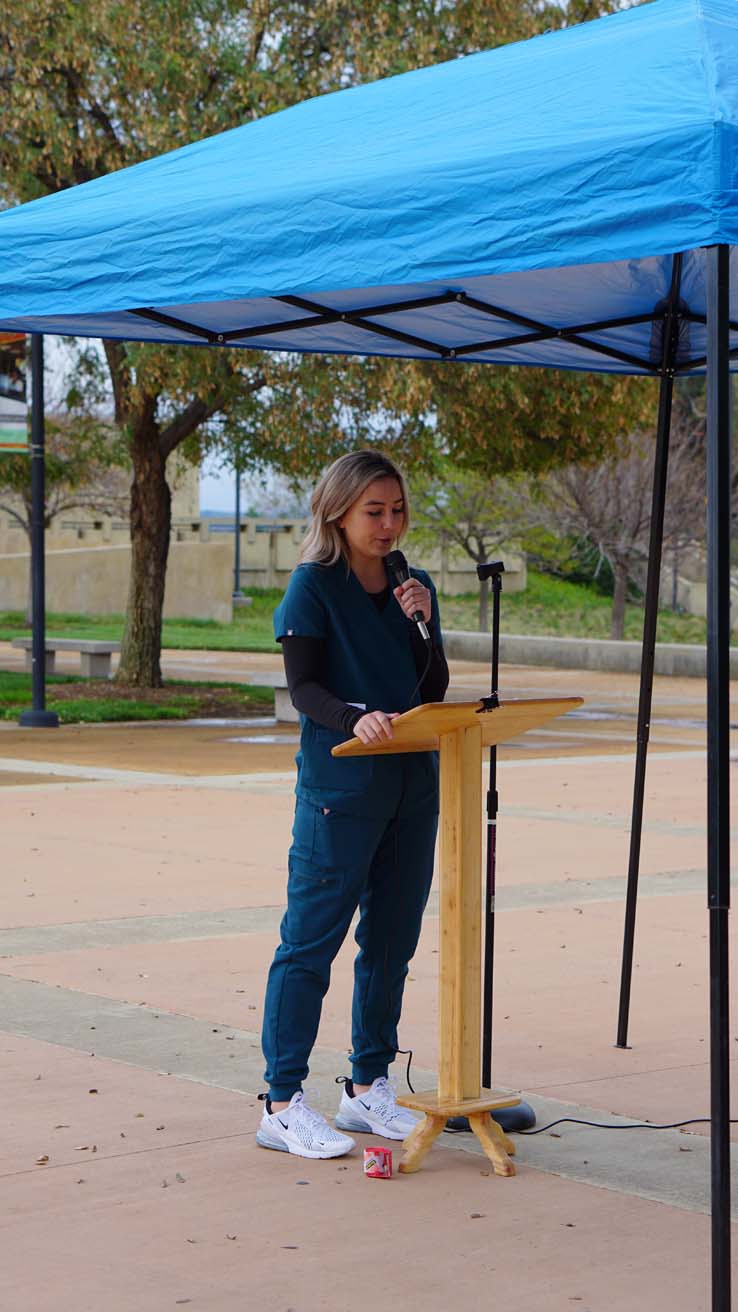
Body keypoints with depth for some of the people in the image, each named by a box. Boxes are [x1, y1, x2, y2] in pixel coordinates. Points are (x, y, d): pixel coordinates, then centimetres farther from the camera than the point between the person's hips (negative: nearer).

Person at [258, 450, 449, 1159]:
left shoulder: (412, 587, 13)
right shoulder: (312, 586, -3)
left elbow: (434, 691, 9)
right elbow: (304, 687, -12)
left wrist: (421, 624, -7)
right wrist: (355, 717, -30)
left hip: (412, 782, 6)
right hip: (339, 784, -6)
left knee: (391, 940, 11)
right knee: (311, 940, -6)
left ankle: (368, 1088, 23)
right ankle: (282, 1104, -3)